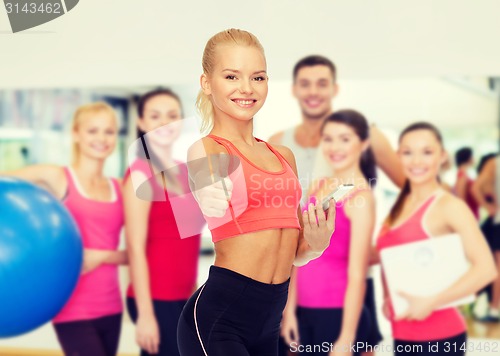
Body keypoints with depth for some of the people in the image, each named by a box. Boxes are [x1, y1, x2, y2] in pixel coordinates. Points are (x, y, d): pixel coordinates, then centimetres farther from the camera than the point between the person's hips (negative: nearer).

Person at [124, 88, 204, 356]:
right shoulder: (141, 173, -10)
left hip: (183, 299, 7)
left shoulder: (184, 172, 11)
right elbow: (136, 248, -15)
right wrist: (145, 313, -18)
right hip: (156, 300, -7)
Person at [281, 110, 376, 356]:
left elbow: (356, 275, -16)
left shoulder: (360, 197, -12)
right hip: (305, 312, 6)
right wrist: (290, 309, 7)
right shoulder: (318, 187, 8)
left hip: (338, 314, -6)